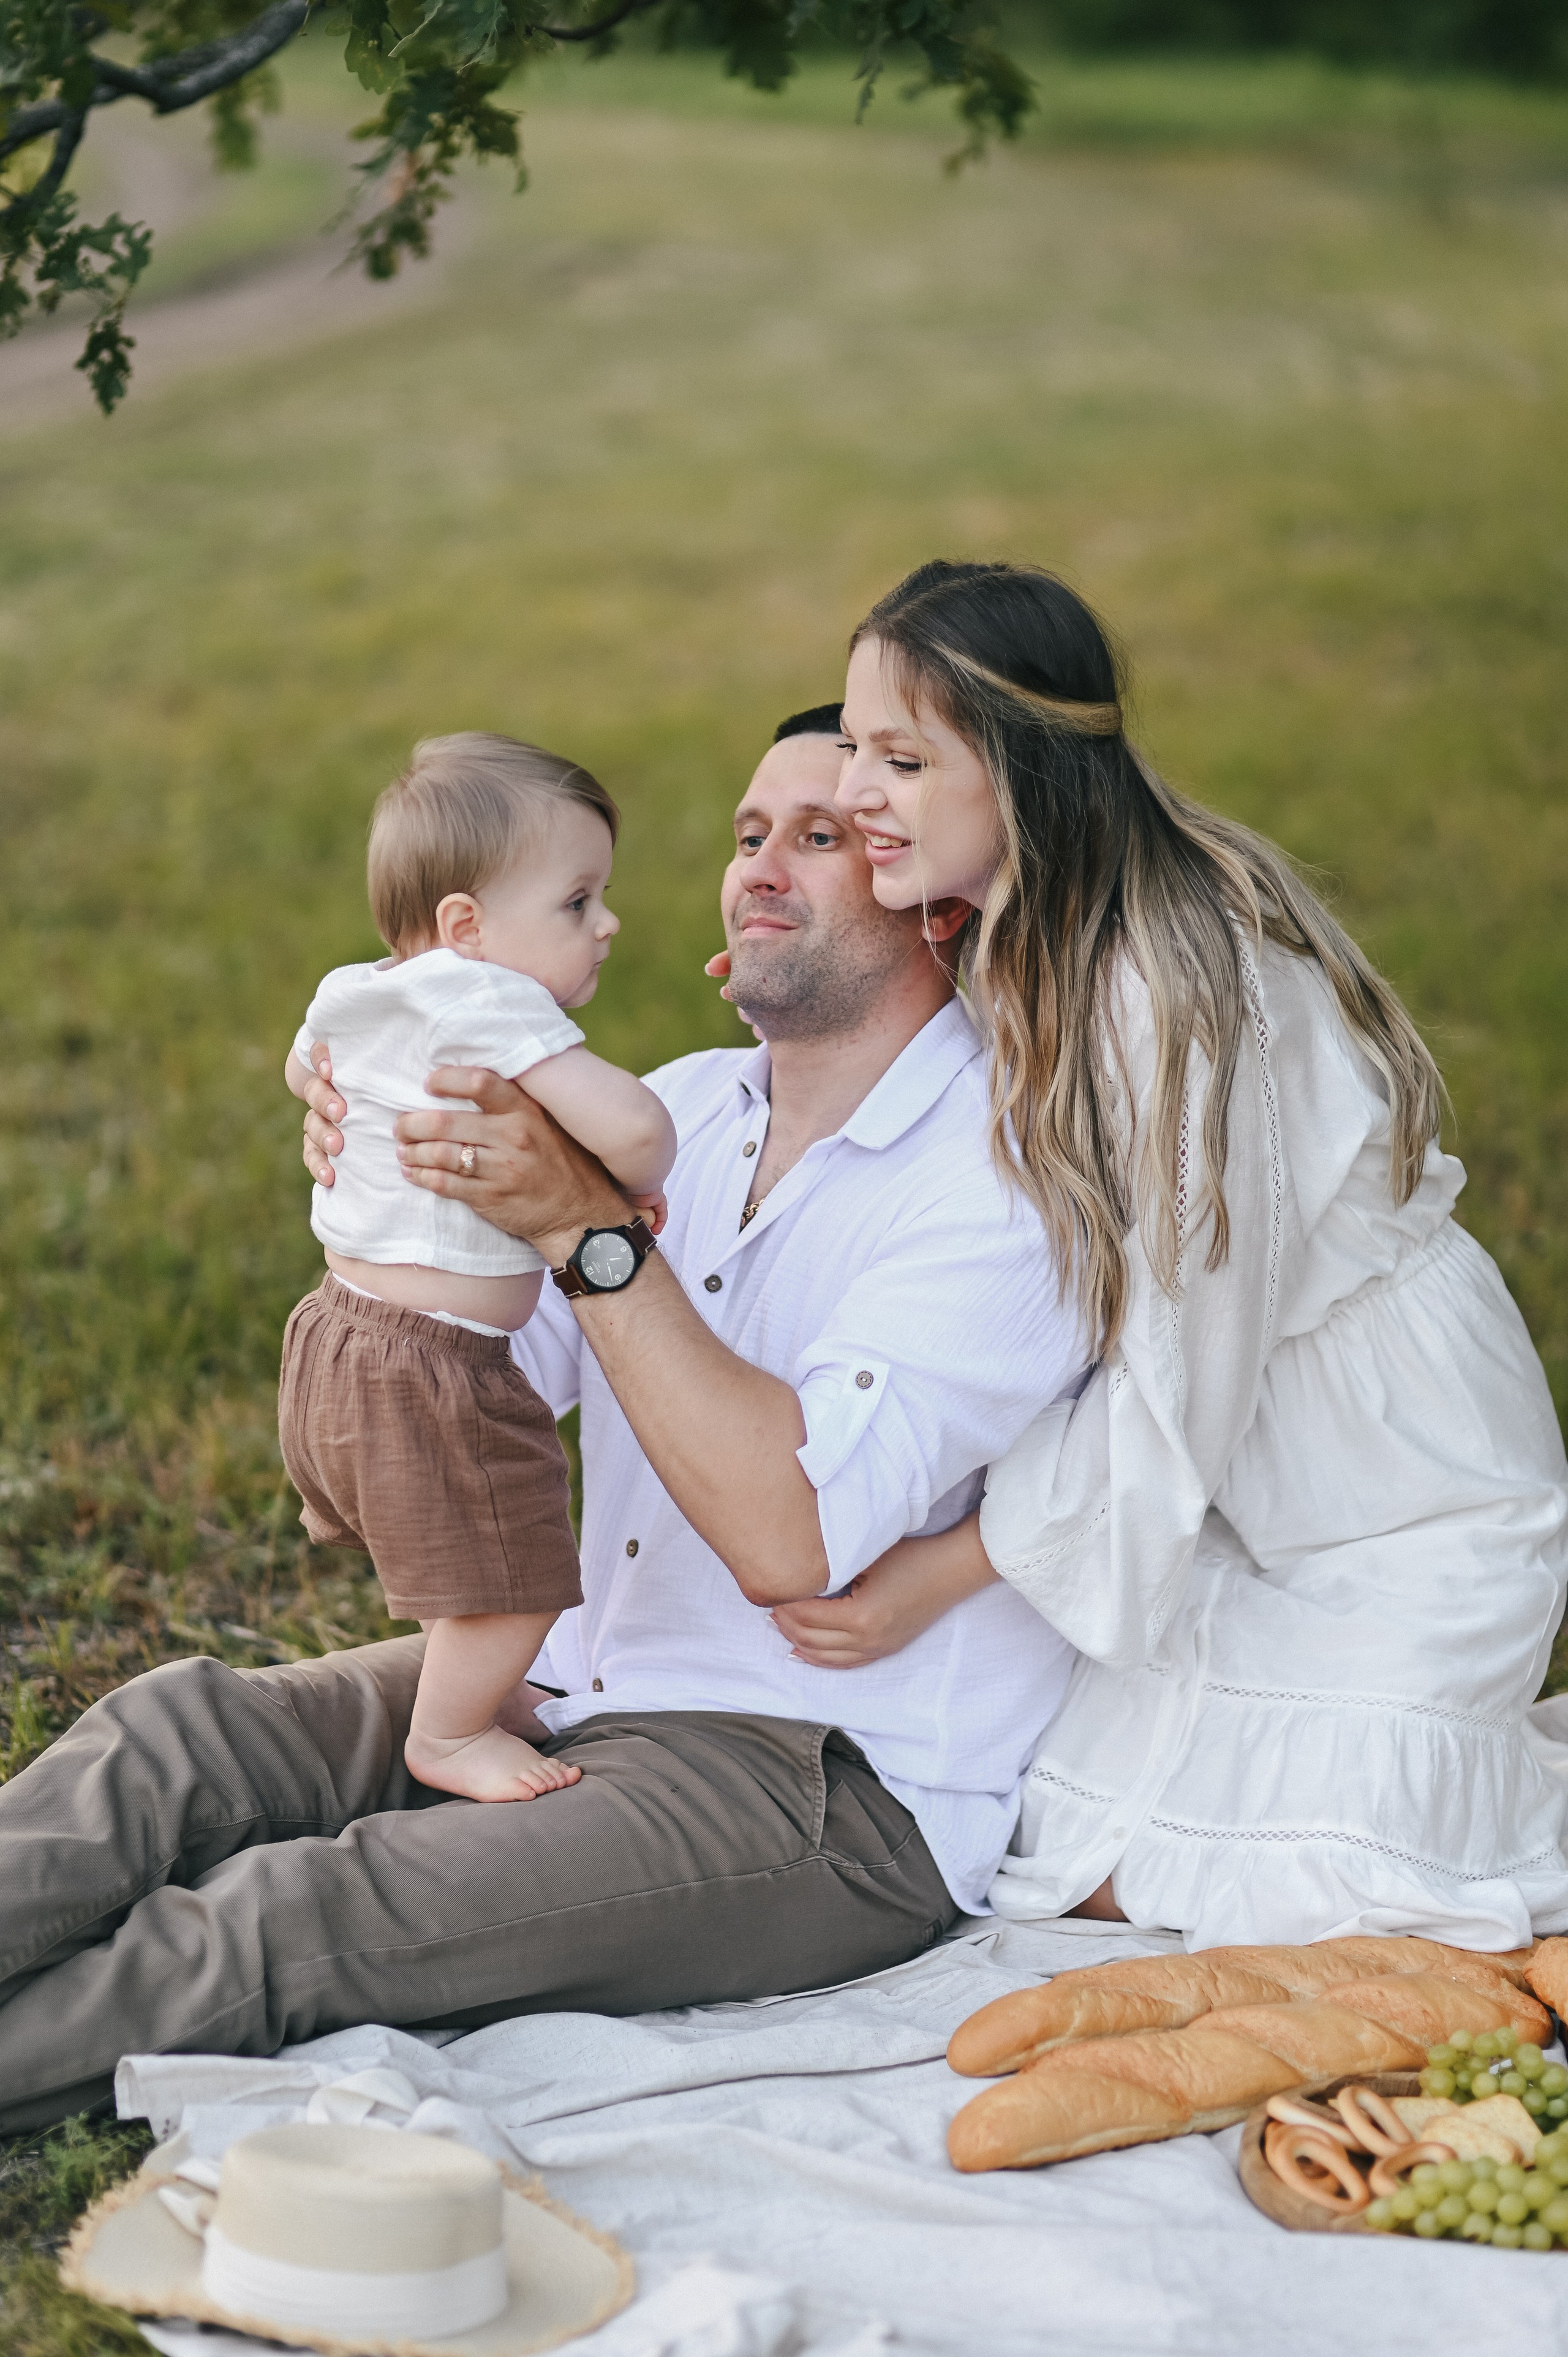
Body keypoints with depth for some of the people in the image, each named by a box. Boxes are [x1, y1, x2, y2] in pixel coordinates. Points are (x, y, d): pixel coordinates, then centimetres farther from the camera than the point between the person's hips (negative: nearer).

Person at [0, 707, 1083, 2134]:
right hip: (582, 1684, 7)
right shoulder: (687, 1107, 10)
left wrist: (587, 1222, -27)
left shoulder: (1004, 1175, -14)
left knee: (302, 1919, -26)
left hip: (837, 1791, -7)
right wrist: (378, 1192, -13)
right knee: (178, 1726, -13)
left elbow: (792, 1537, -25)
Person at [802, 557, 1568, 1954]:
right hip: (1243, 1481, 8)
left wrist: (939, 1572, -19)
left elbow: (1175, 1374, -25)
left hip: (1403, 1508, -8)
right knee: (1069, 1853, 2)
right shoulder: (1032, 942, -1)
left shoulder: (1176, 985, -30)